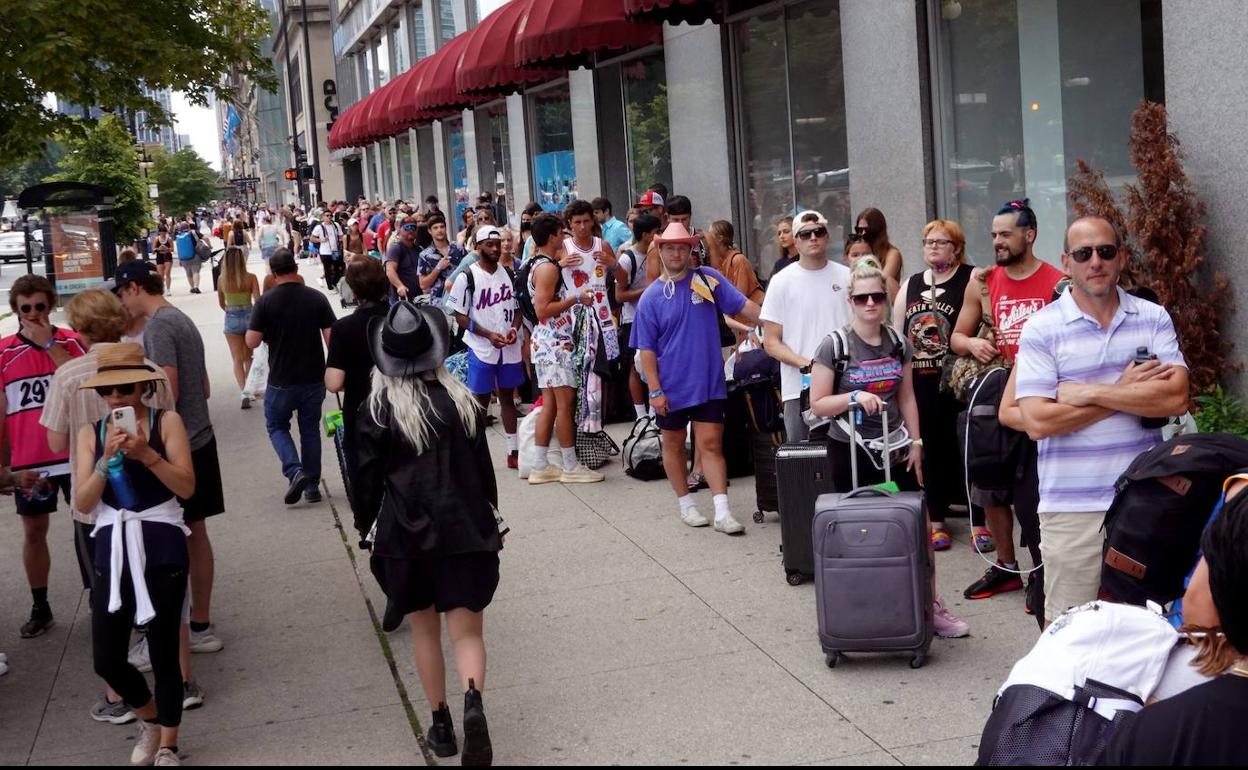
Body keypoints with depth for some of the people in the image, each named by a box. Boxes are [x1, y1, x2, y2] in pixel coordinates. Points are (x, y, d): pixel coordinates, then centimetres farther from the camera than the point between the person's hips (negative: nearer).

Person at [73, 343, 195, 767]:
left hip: (161, 548, -3)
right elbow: (82, 503, -2)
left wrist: (146, 454, -23)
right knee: (106, 659, 3)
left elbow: (187, 487, -11)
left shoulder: (166, 421, -3)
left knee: (163, 653, 3)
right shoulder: (90, 433, 5)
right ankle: (151, 719, 33)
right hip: (113, 550, 3)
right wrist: (107, 458, -15)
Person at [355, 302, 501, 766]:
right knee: (467, 630, 2)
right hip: (465, 527, 1)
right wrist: (490, 516, 20)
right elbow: (482, 465, 6)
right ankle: (473, 703, -24)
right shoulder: (462, 401, -2)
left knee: (424, 630, 15)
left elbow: (369, 476, -3)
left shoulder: (377, 410, -8)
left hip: (406, 533, -1)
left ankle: (441, 726, 20)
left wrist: (364, 523, 14)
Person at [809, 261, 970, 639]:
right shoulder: (834, 346, -8)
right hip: (850, 452, -3)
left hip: (894, 449, 4)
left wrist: (915, 442, 6)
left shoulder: (898, 343, 5)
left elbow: (906, 397, 12)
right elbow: (818, 405, -7)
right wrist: (855, 397, -22)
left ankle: (930, 606, 10)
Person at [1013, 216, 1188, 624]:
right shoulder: (1041, 329, -3)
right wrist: (1127, 392, -10)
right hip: (1072, 508, -2)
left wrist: (1090, 393, -13)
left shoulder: (1154, 318, 6)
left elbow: (1176, 398, -9)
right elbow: (1038, 421, -13)